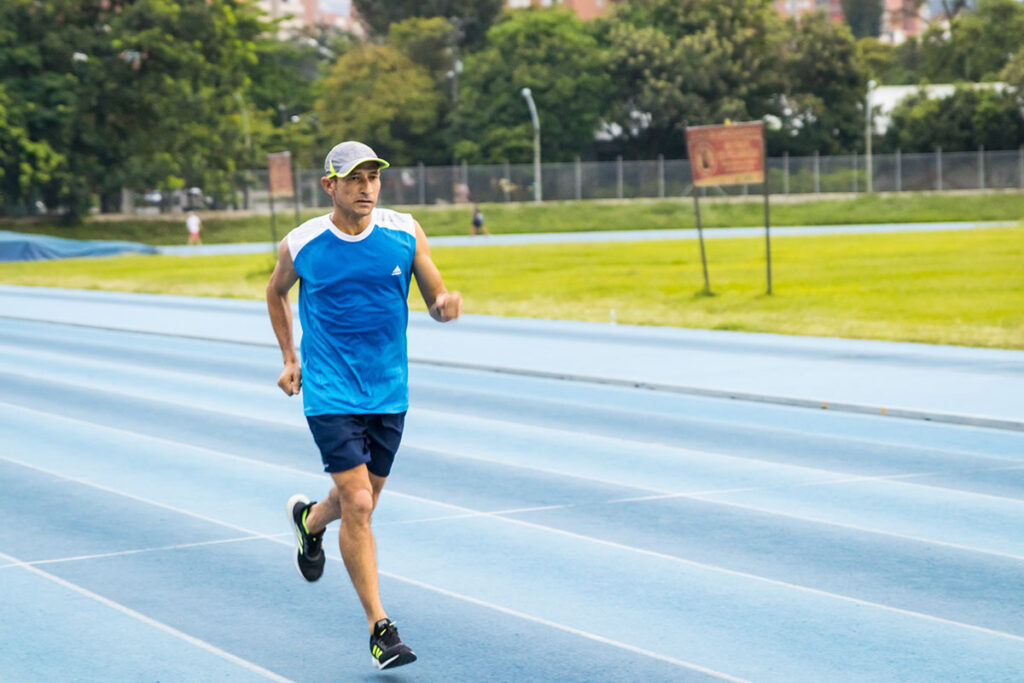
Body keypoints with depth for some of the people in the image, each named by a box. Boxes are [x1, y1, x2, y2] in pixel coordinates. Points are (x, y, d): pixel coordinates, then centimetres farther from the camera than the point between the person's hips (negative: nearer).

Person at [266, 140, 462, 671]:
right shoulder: (301, 245, -6)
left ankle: (309, 520, 53)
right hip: (330, 394, -3)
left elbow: (434, 299, 4)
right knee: (358, 505, -12)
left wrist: (446, 304, -20)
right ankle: (379, 627, -3)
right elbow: (276, 291, 14)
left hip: (388, 392, 3)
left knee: (359, 500, 17)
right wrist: (290, 358, 10)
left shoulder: (405, 233, -3)